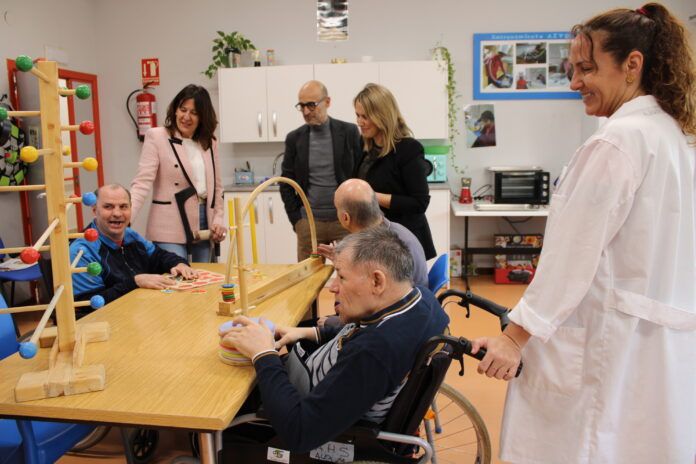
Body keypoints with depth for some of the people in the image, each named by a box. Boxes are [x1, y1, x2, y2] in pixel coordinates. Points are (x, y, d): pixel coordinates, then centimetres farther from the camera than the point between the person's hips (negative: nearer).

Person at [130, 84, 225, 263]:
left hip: (203, 227, 5)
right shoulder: (156, 137, -4)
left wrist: (218, 219, 3)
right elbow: (142, 182, -13)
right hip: (170, 230, -5)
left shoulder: (209, 143, 10)